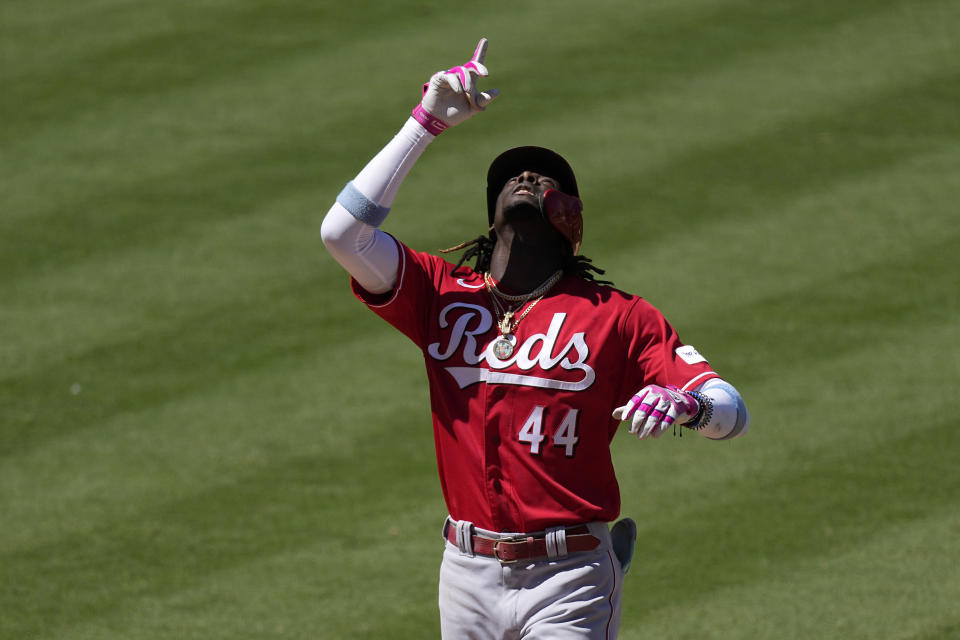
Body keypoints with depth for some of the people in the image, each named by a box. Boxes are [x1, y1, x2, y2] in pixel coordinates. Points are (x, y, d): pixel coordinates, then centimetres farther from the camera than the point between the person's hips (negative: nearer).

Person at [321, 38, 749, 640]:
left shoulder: (616, 316, 0)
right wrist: (426, 123, -1)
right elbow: (344, 231, -6)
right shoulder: (445, 295, 7)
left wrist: (685, 404, -30)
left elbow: (733, 413, -5)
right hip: (468, 575, 3)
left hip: (567, 585, -3)